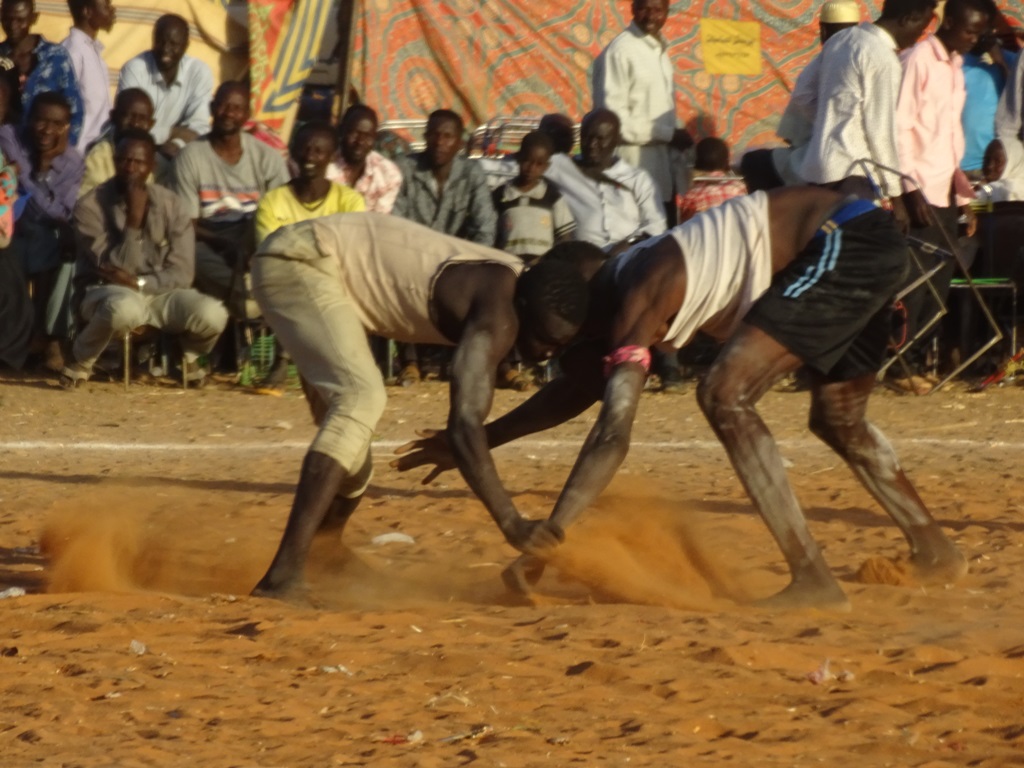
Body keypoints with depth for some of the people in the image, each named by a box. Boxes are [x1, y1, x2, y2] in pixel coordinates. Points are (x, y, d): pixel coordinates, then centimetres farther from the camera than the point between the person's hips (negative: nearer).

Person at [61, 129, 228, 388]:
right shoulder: (90, 207, -11)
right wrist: (134, 220, -26)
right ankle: (80, 360, -10)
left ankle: (189, 357, 11)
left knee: (212, 315, -26)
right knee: (124, 308, -42)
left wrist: (138, 283, -17)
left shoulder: (172, 205, -1)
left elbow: (181, 274, -4)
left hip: (160, 292, 4)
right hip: (107, 291, -4)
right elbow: (115, 270, -17)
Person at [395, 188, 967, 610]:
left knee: (726, 397, -14)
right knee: (839, 421, 27)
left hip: (846, 245, -10)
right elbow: (579, 387, 27)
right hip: (872, 246, 10)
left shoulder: (636, 301, -14)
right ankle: (935, 552, 42)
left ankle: (813, 578, -17)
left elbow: (613, 434, -22)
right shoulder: (619, 284, 13)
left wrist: (547, 537, -24)